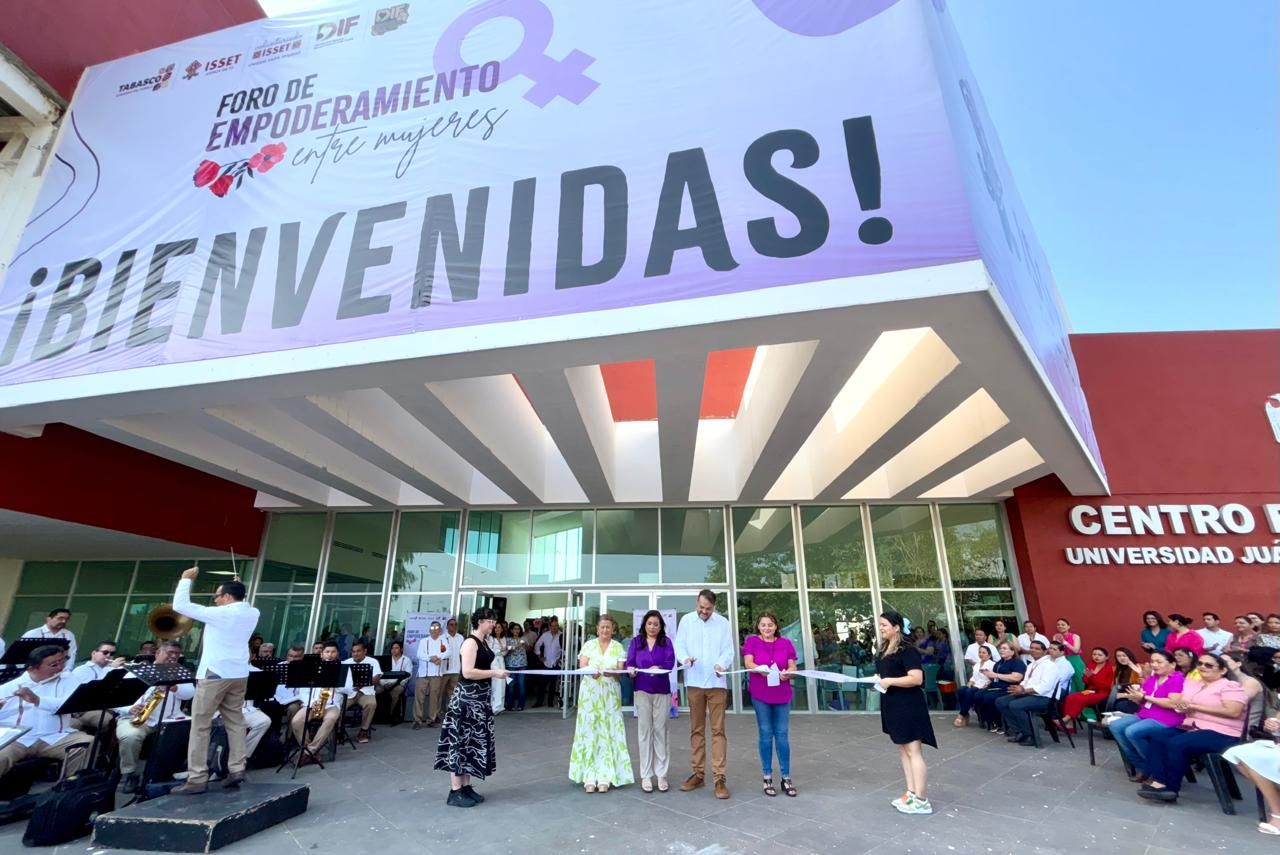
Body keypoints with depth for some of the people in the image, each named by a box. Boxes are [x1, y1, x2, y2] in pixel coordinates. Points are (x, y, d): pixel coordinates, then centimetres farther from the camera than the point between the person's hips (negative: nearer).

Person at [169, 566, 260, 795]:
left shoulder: (219, 613, -15)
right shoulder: (252, 613, 3)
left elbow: (180, 605, -10)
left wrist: (186, 579, -1)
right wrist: (239, 587, 21)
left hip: (215, 674, -6)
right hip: (239, 674, 7)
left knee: (200, 725, 1)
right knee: (235, 722, 11)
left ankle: (197, 779, 1)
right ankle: (236, 770, 9)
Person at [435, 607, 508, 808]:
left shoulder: (482, 642, 11)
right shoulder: (470, 642, -17)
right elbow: (467, 672, -25)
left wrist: (494, 671, 4)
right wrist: (494, 673, -20)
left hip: (479, 698, 10)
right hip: (466, 698, -10)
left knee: (473, 741, 14)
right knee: (461, 741, -1)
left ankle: (466, 787, 23)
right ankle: (455, 792, 7)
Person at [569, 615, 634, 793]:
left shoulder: (618, 647, 5)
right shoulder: (588, 645, 4)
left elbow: (620, 670, -1)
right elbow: (582, 666, -6)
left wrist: (610, 673, -23)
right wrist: (591, 672, -27)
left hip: (610, 693, 0)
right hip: (590, 692, 0)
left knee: (609, 732, 0)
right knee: (590, 731, 0)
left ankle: (605, 777, 6)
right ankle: (590, 777, 6)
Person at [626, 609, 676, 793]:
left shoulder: (666, 642, 5)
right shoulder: (636, 641, 6)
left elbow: (670, 662, -7)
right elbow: (629, 662, -1)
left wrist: (659, 668, -27)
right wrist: (631, 670, -24)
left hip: (662, 690, 0)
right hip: (642, 690, 0)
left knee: (660, 731, 4)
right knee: (644, 731, 4)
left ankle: (661, 774, 11)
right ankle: (646, 775, 11)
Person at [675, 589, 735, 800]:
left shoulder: (723, 622, 2)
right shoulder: (686, 620, 4)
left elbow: (728, 650, -1)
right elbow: (678, 645, 2)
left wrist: (721, 664, -21)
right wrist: (685, 658, -20)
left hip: (716, 682, -1)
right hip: (694, 682, 1)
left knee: (718, 730, -2)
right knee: (696, 729, 11)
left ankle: (719, 778, 2)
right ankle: (698, 773, 21)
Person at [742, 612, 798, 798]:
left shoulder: (786, 643, 5)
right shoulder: (752, 641, -1)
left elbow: (793, 667, 3)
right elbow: (748, 663, -10)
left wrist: (787, 673, -19)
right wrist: (761, 669, -28)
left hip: (782, 695, 2)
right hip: (760, 695, -2)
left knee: (782, 734, 5)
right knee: (765, 734, 6)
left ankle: (786, 778, 17)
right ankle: (767, 778, 17)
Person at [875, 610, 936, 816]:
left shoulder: (907, 650, -15)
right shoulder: (883, 650, 11)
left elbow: (917, 678, -23)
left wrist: (890, 681, -21)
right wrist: (877, 682, 5)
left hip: (909, 705, -9)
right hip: (892, 705, 9)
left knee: (914, 751, -3)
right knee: (903, 749, 14)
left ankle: (922, 801, 4)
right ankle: (911, 793, 23)